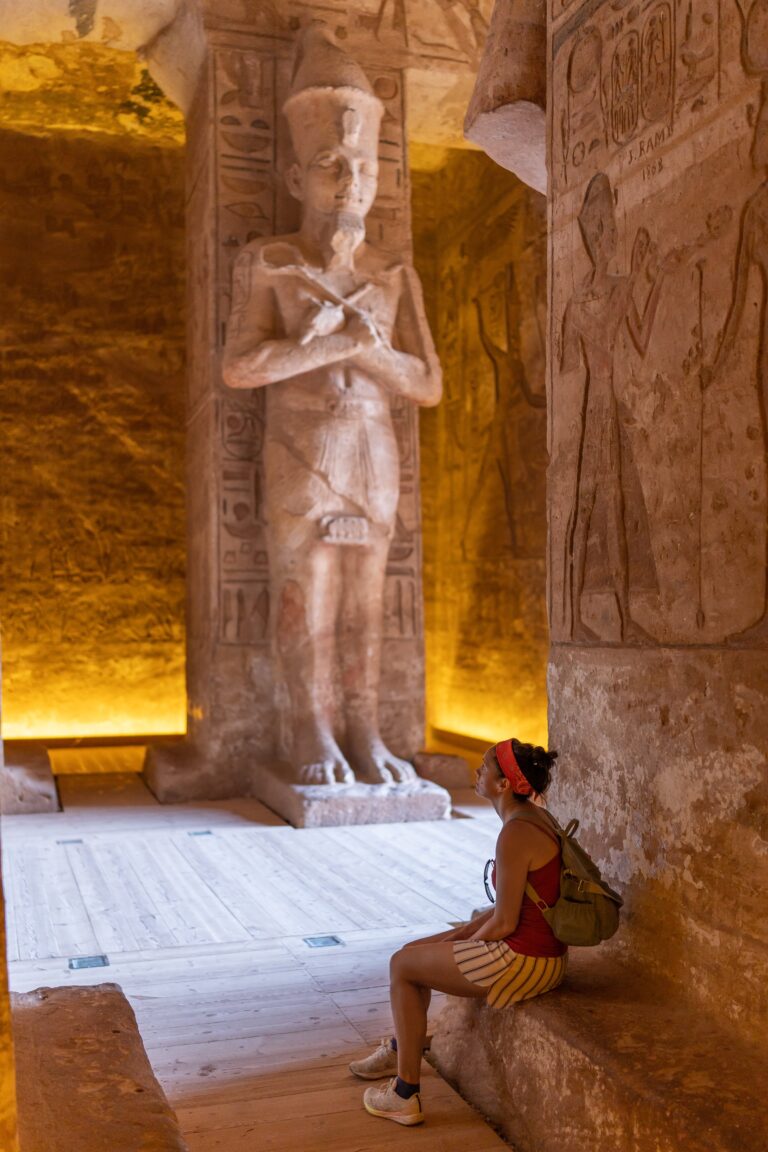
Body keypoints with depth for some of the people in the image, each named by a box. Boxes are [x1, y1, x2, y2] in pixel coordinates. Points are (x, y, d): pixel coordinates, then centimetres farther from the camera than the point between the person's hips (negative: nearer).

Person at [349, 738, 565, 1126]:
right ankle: (398, 1051, 42)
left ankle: (405, 1096, 12)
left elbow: (504, 922, -22)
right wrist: (470, 928, 10)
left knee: (402, 965, 4)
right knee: (414, 950, 22)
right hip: (540, 949, 10)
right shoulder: (534, 816, 6)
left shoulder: (514, 835, -24)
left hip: (524, 960, -10)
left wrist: (469, 941, -3)